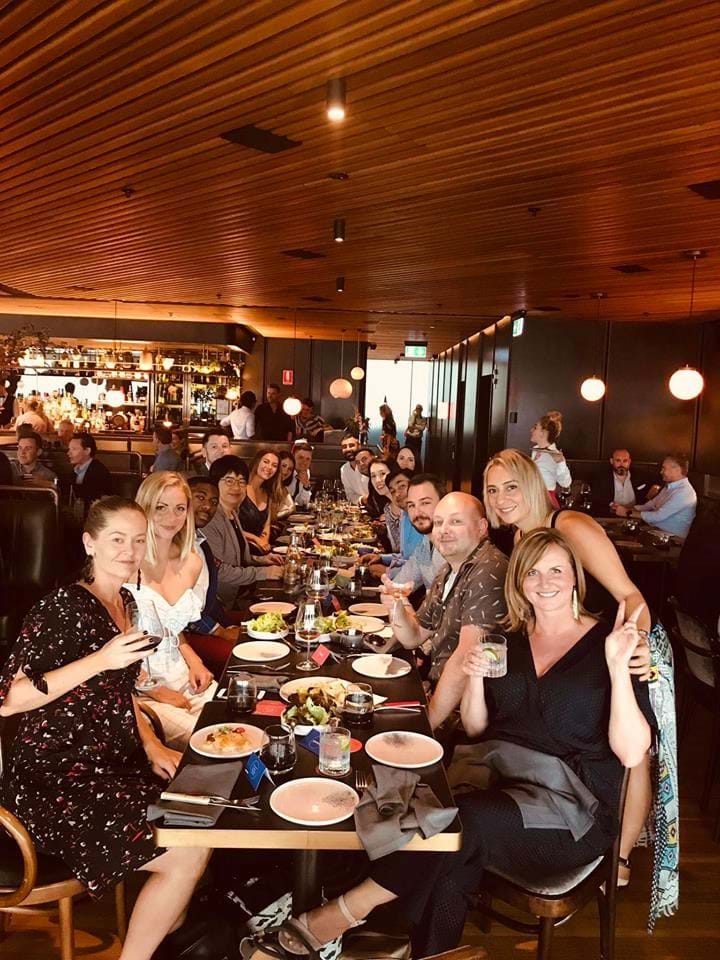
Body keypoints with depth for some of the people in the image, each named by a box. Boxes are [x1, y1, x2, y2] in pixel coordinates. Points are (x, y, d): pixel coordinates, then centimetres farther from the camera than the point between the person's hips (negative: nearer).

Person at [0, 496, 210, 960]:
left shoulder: (124, 602, 7)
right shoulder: (62, 608, -18)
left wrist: (152, 745, 4)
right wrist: (99, 660, -29)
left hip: (114, 760, 8)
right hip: (58, 782, -8)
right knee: (189, 853, -14)